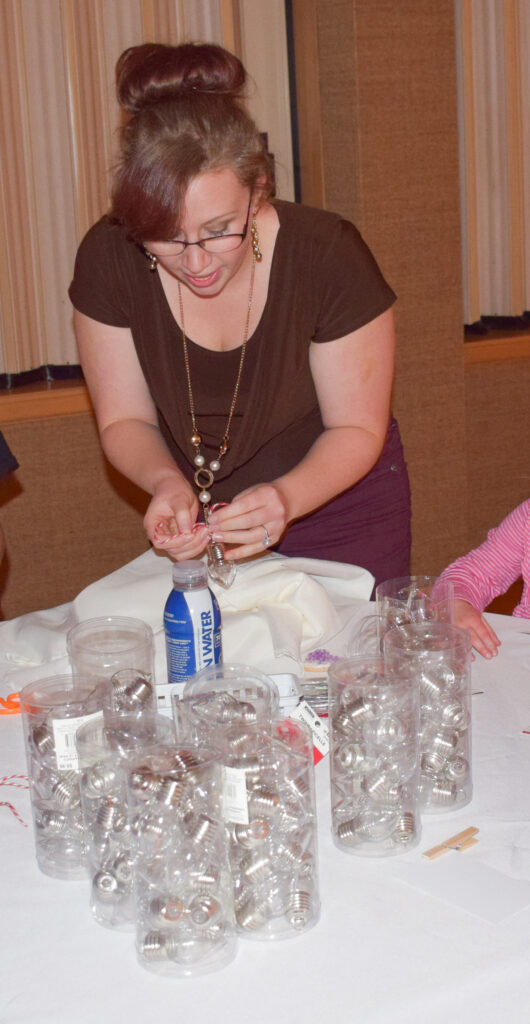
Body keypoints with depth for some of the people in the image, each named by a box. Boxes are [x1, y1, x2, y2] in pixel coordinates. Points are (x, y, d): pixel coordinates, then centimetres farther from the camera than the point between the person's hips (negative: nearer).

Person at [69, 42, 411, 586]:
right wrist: (167, 482, -32)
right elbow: (125, 421, -10)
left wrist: (286, 498, -37)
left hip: (337, 507, -2)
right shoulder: (107, 259, -21)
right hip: (201, 520, 2)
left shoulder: (329, 255, -28)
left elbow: (356, 429, -18)